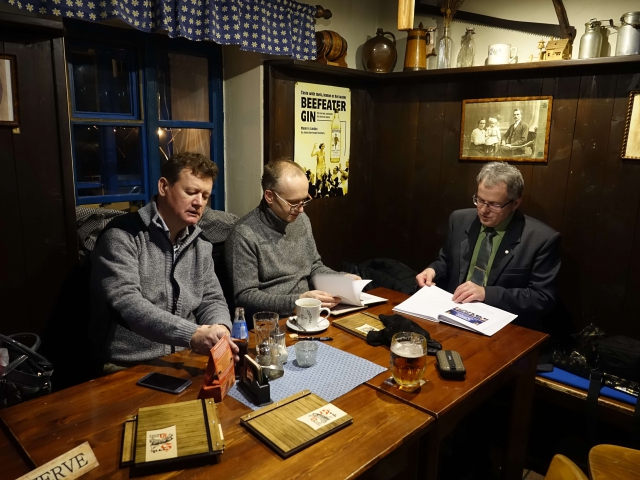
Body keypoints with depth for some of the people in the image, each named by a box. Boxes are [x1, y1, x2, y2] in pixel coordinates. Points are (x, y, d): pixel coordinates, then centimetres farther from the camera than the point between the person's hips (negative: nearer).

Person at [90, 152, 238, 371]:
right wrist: (192, 334, -34)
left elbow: (212, 300, 10)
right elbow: (126, 304, -23)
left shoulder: (200, 245, 11)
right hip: (129, 368, -6)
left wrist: (220, 329, -13)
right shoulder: (122, 236, -12)